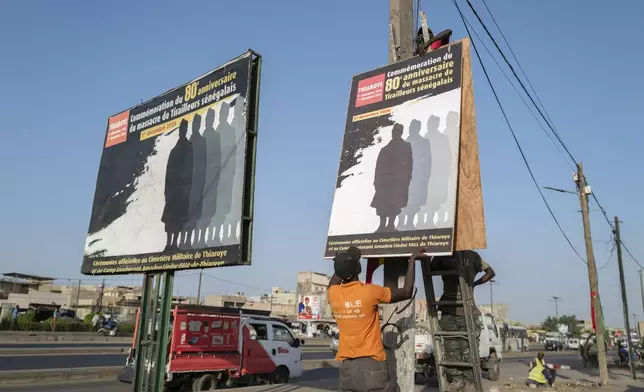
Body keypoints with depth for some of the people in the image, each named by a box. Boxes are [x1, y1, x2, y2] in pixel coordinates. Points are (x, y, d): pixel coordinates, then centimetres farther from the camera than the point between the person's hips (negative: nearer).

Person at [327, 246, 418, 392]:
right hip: (372, 362, -4)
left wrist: (345, 259, 32)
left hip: (346, 363, 5)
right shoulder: (370, 291, -14)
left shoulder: (333, 293, -1)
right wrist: (412, 260, 5)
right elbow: (407, 292, -2)